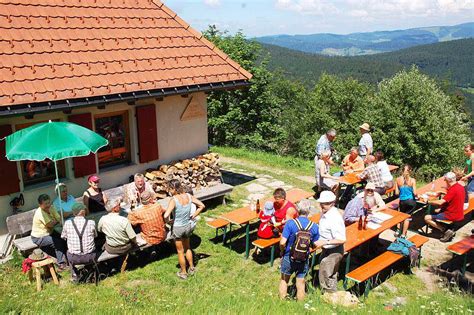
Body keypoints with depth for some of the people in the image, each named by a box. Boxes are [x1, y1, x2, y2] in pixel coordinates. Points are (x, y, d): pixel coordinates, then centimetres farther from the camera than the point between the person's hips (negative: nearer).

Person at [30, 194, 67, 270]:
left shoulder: (51, 208, -4)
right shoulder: (40, 213, -28)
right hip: (39, 238, -8)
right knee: (58, 242, -21)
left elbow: (59, 218, -7)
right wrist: (56, 221, -9)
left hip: (49, 233, 8)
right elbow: (50, 224, -28)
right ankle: (61, 264, -9)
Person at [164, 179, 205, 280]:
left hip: (178, 228, -5)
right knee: (187, 248, 28)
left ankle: (183, 273, 30)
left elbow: (166, 216, -33)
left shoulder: (174, 200, -25)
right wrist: (193, 216, 3)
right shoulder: (188, 196, -9)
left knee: (180, 251, 15)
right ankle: (192, 268, 39)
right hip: (188, 226, 5)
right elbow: (201, 205, -2)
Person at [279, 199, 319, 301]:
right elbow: (315, 244, 0)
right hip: (304, 260, 1)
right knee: (301, 284, 17)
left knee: (284, 280, 21)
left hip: (289, 257, -1)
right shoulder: (314, 226, -10)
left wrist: (282, 251, 0)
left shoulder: (290, 223, -19)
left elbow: (282, 242, -20)